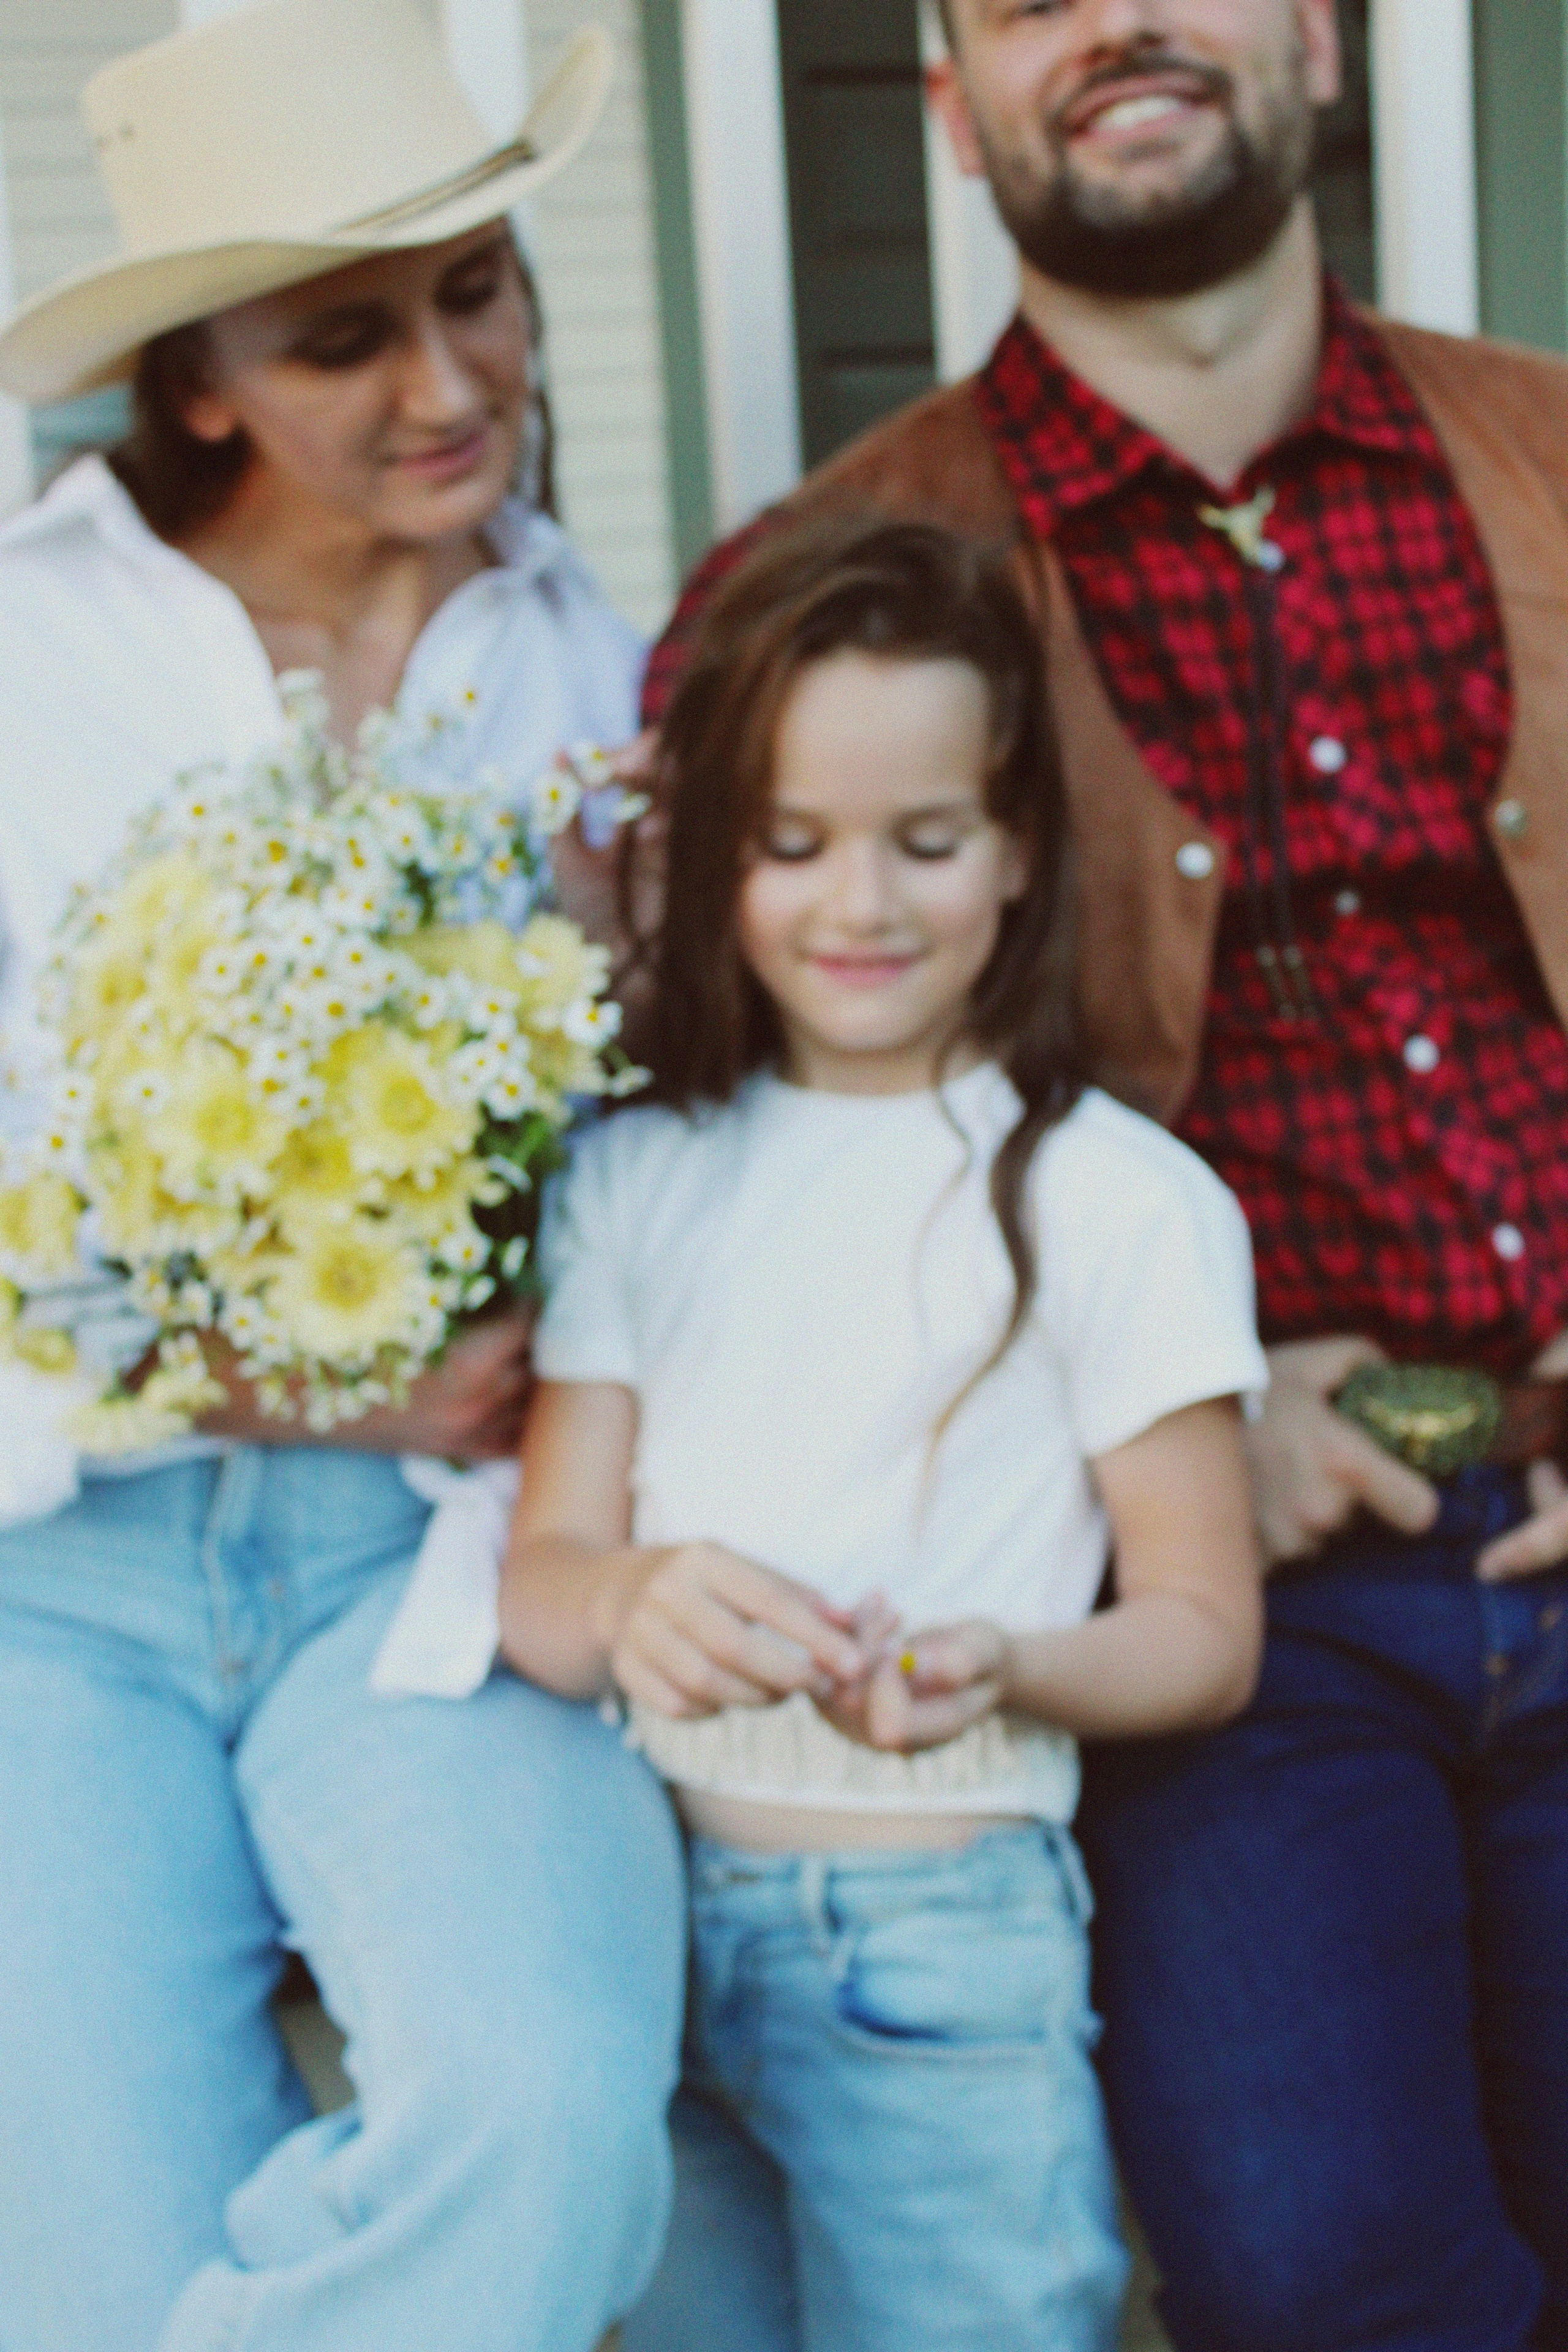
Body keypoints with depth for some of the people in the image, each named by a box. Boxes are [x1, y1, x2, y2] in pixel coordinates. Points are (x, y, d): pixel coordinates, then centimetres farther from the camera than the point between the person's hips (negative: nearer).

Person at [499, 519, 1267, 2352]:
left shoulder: (1118, 1200, -4)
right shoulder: (635, 1176, 8)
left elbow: (1206, 1629, -2)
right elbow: (540, 1567, 4)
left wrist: (1004, 1672, -22)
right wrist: (628, 1604, -20)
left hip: (943, 1933, -3)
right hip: (637, 1899, 3)